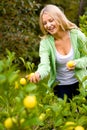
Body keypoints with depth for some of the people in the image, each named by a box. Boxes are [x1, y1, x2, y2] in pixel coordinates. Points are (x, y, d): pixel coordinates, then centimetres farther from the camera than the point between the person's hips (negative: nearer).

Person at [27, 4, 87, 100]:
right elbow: (44, 64, -27)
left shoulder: (76, 35, -13)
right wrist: (38, 74, -49)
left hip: (79, 83, 1)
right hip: (60, 86, 0)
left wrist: (76, 63, -24)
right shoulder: (45, 42, -13)